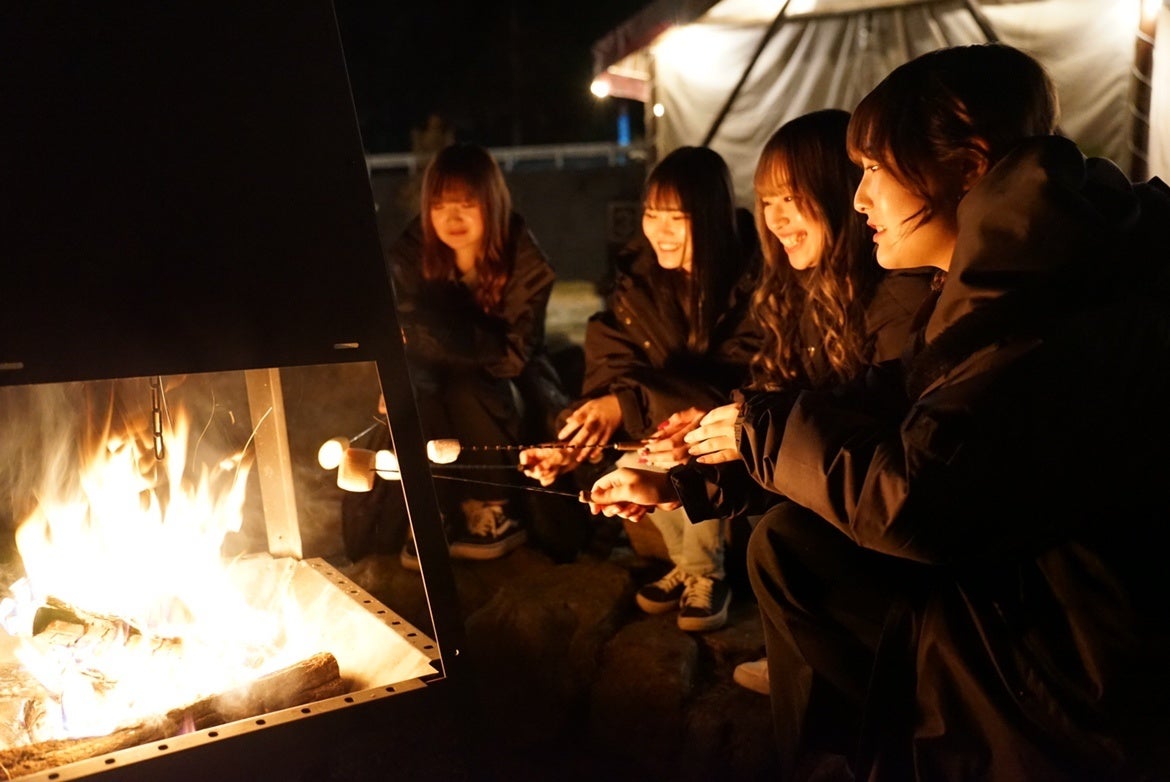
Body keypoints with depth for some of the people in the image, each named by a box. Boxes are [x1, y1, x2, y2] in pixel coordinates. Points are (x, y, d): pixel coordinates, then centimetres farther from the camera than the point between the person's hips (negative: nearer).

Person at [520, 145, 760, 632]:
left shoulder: (751, 276, -22)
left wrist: (627, 403, -40)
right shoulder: (639, 273, -9)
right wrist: (578, 435, -36)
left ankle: (705, 572, -6)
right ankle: (692, 561, -1)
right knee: (618, 442, -21)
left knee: (690, 449, -32)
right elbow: (611, 364, -15)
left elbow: (739, 378, -28)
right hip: (663, 422, 6)